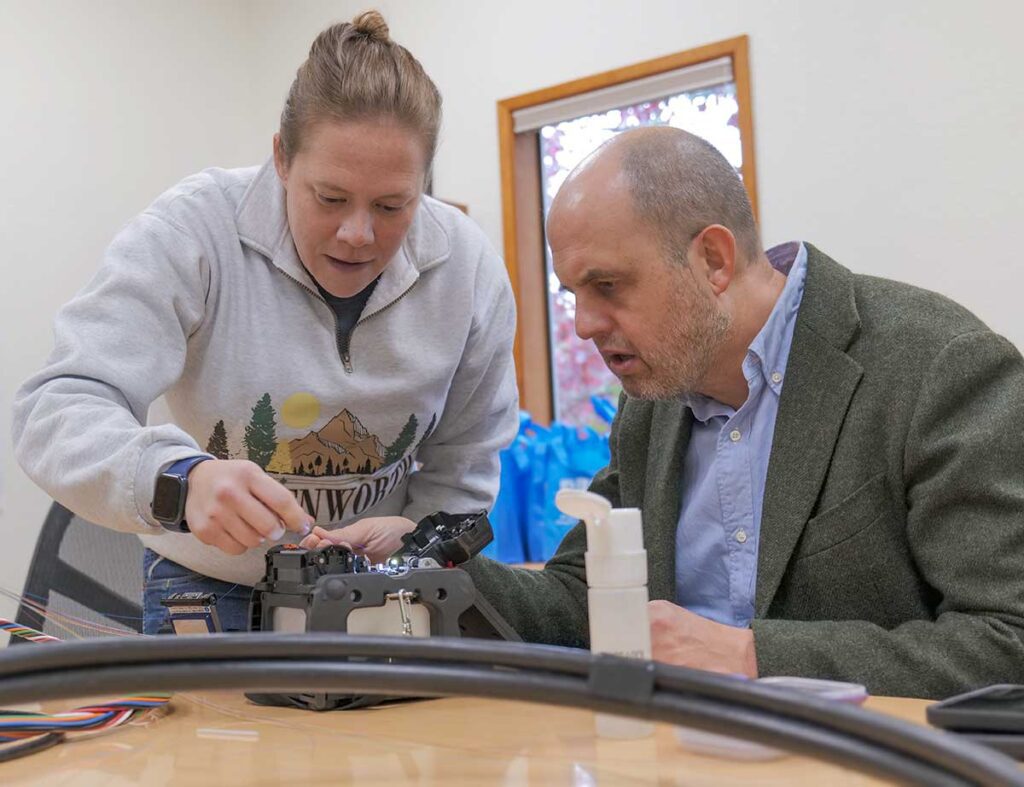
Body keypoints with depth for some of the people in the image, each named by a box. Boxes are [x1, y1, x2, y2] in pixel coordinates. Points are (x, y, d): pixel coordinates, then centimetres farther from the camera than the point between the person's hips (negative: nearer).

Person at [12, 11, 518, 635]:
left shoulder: (471, 267, -11)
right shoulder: (192, 232, -20)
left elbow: (461, 472, 0)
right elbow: (59, 408, -27)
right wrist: (180, 479, -45)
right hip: (209, 579, -2)